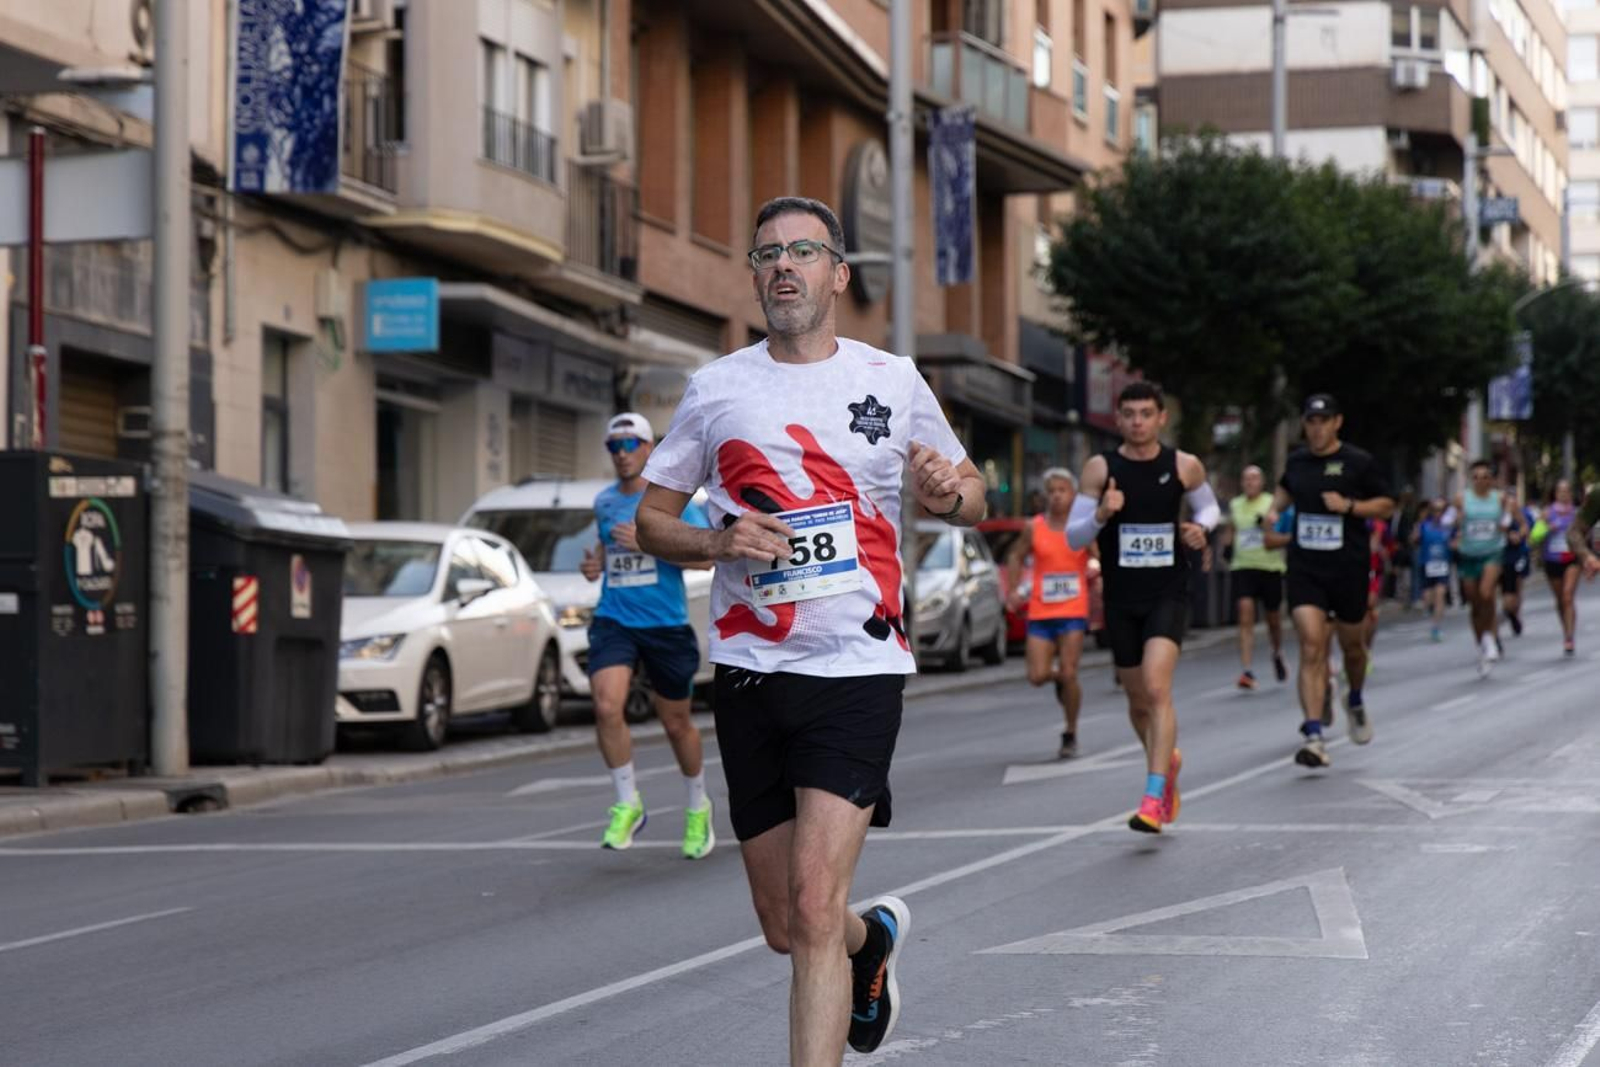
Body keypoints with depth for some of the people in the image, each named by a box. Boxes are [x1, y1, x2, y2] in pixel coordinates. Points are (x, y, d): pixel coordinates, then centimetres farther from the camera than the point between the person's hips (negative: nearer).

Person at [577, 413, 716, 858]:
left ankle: (697, 808, 33)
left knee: (676, 723, 9)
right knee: (607, 708, -21)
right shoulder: (603, 501, 11)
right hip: (613, 620, 3)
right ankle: (628, 805, -7)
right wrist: (595, 563, 7)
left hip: (666, 624, -3)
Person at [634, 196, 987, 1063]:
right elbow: (651, 519, 11)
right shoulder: (716, 388, 6)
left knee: (815, 904, -17)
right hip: (750, 670, 3)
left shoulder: (892, 381, 5)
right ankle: (876, 938, 44)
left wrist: (948, 493, -9)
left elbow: (970, 496, 16)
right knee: (784, 926, 10)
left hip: (858, 671, -2)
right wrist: (718, 542, -10)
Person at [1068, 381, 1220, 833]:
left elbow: (1209, 507, 17)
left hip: (1168, 595, -2)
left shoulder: (1184, 466, -2)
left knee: (1157, 688, -20)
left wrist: (1200, 528, -5)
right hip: (1121, 600, 2)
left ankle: (1154, 797, -23)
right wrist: (1101, 515, -22)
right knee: (1138, 700, 13)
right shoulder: (1100, 468, -3)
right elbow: (1073, 537, -1)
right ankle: (1167, 761, 43)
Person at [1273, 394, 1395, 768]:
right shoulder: (1296, 460, 6)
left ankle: (1355, 701, 48)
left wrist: (1349, 506, -14)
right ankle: (1313, 736, -15)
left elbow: (1386, 505, 1)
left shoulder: (1359, 462, -4)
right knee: (1311, 647, -13)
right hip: (1305, 567, 1)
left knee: (1352, 644, 16)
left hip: (1348, 568, -1)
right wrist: (1274, 509, 10)